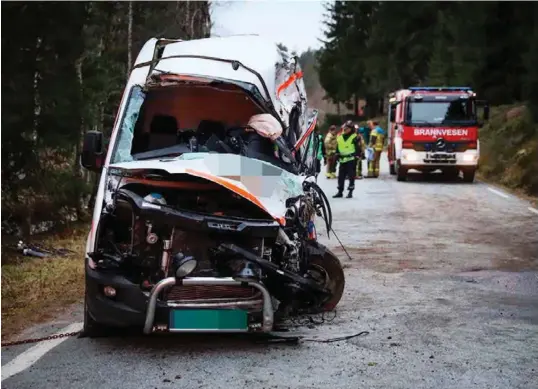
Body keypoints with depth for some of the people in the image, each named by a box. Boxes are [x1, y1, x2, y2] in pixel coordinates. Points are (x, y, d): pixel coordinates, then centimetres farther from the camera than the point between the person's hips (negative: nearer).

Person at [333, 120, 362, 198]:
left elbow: (358, 148, -5)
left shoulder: (354, 138, -3)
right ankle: (340, 191, 15)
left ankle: (350, 191, 4)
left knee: (351, 176, -3)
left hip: (351, 160, -5)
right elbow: (337, 148, 20)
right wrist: (337, 156, 14)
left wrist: (357, 157, -11)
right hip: (342, 160, 5)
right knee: (341, 176, 7)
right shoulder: (340, 137, 14)